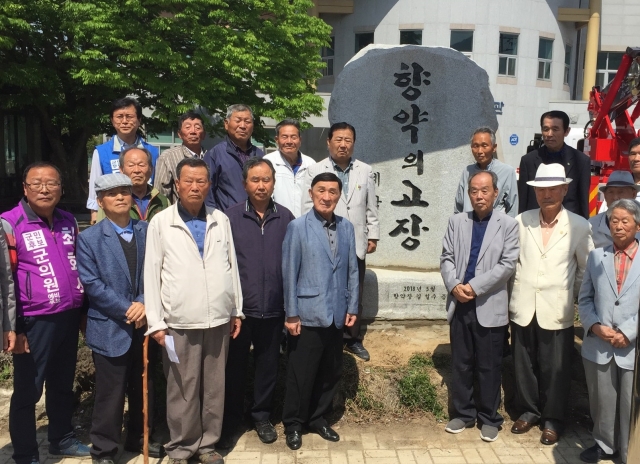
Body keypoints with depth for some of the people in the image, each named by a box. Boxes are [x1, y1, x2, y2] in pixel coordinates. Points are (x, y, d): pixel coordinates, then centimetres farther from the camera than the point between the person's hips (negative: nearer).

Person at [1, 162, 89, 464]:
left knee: (63, 384, 20)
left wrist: (82, 308, 16)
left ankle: (62, 439, 37)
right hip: (34, 322, -6)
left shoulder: (68, 221, 7)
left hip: (69, 317, 6)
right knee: (27, 391, 7)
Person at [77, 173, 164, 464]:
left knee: (143, 387, 16)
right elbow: (91, 283, -10)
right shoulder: (89, 238, -3)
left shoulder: (147, 232, 4)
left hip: (143, 324, 4)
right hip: (110, 328, -3)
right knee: (110, 393, 4)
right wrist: (127, 309, -15)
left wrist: (145, 304, -15)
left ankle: (139, 438, 36)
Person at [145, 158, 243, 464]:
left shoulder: (221, 220, 8)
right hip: (180, 321, -3)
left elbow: (232, 266, 11)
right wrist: (156, 322, -6)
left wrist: (237, 310, 10)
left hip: (219, 318, 3)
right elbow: (152, 274, -3)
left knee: (214, 387, 12)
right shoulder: (160, 222, -2)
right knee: (182, 390, 6)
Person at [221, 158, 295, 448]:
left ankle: (262, 416, 35)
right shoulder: (231, 217, -5)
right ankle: (230, 419, 29)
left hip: (273, 308, 2)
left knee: (268, 365, 15)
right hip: (239, 307, -1)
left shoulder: (285, 218, 0)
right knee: (235, 366, 11)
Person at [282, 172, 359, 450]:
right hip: (308, 314, -4)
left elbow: (352, 270, 8)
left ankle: (318, 419, 34)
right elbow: (289, 272, -7)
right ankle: (293, 424, 26)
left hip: (337, 314, 4)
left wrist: (352, 307, 6)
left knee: (331, 372, 15)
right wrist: (291, 313, -9)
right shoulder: (297, 227, -6)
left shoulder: (347, 227, 5)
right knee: (301, 374, 7)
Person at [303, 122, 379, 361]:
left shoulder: (366, 171, 8)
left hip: (356, 244, 3)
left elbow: (371, 207, 10)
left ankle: (353, 338, 26)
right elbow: (309, 206, -2)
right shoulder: (316, 170, -1)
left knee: (355, 295, 12)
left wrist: (373, 236, 8)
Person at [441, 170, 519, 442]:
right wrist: (454, 285, -13)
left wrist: (474, 286, -16)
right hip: (459, 305, 3)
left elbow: (507, 265, -10)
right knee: (460, 364, 12)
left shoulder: (508, 225, -2)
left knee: (489, 367, 8)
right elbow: (446, 258, 4)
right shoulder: (456, 221, 8)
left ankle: (489, 418, 23)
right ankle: (463, 413, 27)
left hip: (490, 306, -3)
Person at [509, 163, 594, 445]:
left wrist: (572, 296, 3)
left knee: (555, 368, 7)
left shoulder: (579, 226, -4)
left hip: (557, 311, -2)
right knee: (524, 364, 13)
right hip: (523, 308, 2)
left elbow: (586, 268, 4)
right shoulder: (521, 221, -1)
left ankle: (552, 419, 26)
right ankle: (528, 411, 32)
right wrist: (517, 289, 5)